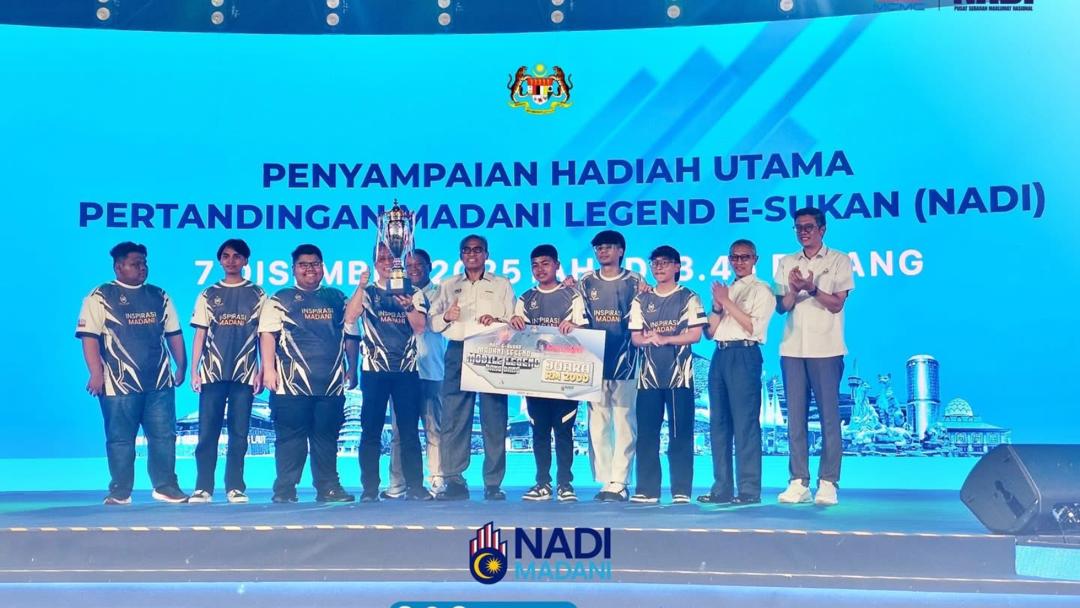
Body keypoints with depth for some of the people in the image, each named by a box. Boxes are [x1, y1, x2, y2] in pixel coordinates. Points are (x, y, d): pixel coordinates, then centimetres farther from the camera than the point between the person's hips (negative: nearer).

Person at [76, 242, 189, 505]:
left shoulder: (159, 296, 14)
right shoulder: (101, 297, 0)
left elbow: (174, 334, 17)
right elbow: (90, 337, -6)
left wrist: (181, 367, 10)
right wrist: (96, 374, -14)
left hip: (160, 382, 4)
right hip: (120, 383, -4)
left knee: (163, 435, 3)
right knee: (120, 437, 2)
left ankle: (165, 486, 11)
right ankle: (120, 492, 11)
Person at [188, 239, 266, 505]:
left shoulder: (257, 295, 7)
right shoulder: (208, 295, 10)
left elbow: (264, 336, 5)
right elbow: (200, 335, 8)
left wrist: (262, 372, -2)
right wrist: (194, 371, 1)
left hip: (244, 374, -1)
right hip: (212, 373, 1)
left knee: (239, 433, 2)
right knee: (207, 432, 0)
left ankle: (235, 487, 8)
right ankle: (203, 488, 5)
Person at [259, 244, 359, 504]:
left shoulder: (338, 299, 17)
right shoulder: (280, 300, 8)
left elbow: (350, 336, 19)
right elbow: (267, 335, 0)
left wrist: (352, 369, 11)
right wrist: (268, 369, -9)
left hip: (331, 383, 3)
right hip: (291, 384, -3)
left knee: (326, 436, 5)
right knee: (290, 436, -1)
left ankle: (328, 487, 12)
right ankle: (284, 490, 5)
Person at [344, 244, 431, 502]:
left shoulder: (413, 292, 10)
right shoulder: (366, 292, 8)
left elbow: (420, 327, 0)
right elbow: (349, 318, -9)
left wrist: (408, 306, -16)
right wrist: (361, 286, -15)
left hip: (406, 369, 1)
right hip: (374, 369, 0)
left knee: (409, 430, 2)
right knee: (371, 430, 1)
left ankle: (415, 486, 7)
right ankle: (369, 488, 6)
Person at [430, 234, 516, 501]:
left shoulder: (501, 285, 15)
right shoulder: (448, 286, 19)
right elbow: (433, 323, 13)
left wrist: (498, 321, -13)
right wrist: (446, 316, -8)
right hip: (458, 352, 1)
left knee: (494, 420, -3)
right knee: (453, 418, -5)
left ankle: (493, 484, 2)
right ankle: (453, 481, 0)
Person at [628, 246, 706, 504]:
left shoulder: (689, 298, 4)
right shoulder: (641, 300, 13)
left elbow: (695, 334, -4)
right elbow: (635, 337, 9)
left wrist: (664, 339, -13)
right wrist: (647, 339, -14)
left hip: (679, 374, -3)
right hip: (649, 375, 3)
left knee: (680, 434, -2)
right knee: (646, 434, 1)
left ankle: (681, 491, 3)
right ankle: (646, 490, 7)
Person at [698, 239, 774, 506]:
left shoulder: (761, 290, 3)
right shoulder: (724, 291, 22)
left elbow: (753, 326, -10)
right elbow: (710, 332, 16)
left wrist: (727, 302, -9)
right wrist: (717, 307, -1)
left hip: (744, 355, -7)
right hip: (720, 354, 7)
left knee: (745, 422, -9)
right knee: (719, 422, 7)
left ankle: (749, 490, -6)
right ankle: (722, 488, 12)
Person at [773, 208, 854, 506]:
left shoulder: (839, 261, 4)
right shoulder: (786, 263, 14)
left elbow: (837, 305, -3)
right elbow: (781, 306, 8)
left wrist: (812, 288, -19)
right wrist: (795, 289, -12)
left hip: (826, 349, -3)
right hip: (792, 349, 3)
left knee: (829, 416, -3)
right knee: (796, 416, 2)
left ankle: (827, 483, 0)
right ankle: (798, 482, 6)